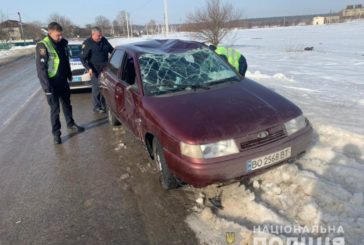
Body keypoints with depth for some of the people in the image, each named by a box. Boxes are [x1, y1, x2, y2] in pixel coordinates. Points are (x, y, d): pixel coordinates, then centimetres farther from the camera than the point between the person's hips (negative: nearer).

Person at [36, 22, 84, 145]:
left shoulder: (63, 43, 2)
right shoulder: (42, 46, -17)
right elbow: (41, 68, -18)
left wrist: (69, 74, 19)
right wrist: (47, 86, -20)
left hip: (63, 80, 6)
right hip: (51, 83, -6)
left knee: (67, 104, 19)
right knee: (55, 109, 1)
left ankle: (71, 124, 36)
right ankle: (56, 133, 13)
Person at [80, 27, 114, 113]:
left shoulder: (104, 40, 5)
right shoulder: (87, 43, -10)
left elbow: (111, 50, 20)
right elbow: (83, 58, -9)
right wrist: (88, 68, -20)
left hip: (105, 67, 5)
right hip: (95, 69, -5)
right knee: (97, 87, -5)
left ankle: (104, 104, 22)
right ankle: (97, 107, 6)